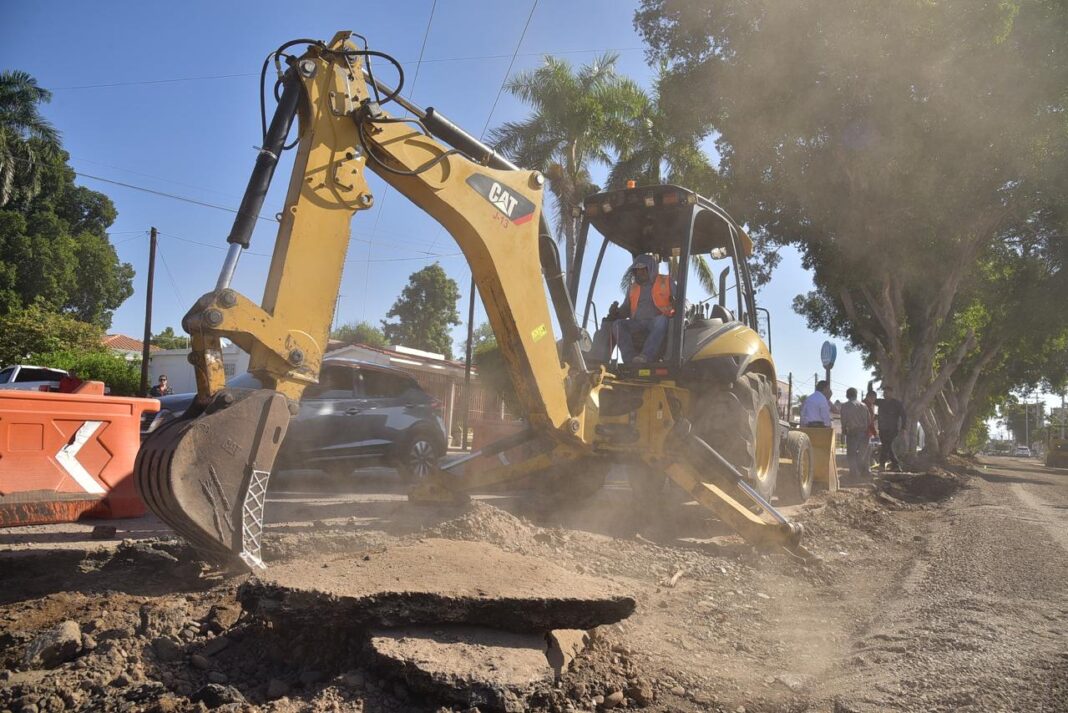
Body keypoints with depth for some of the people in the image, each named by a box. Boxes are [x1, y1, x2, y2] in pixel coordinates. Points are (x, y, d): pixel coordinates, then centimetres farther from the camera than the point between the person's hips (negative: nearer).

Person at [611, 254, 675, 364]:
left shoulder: (666, 282, 14)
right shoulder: (633, 288, 25)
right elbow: (626, 309, 29)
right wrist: (616, 313, 4)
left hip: (656, 322, -3)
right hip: (637, 324, 4)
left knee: (662, 320, -38)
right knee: (618, 324, -25)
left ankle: (646, 356, -52)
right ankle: (631, 360, -42)